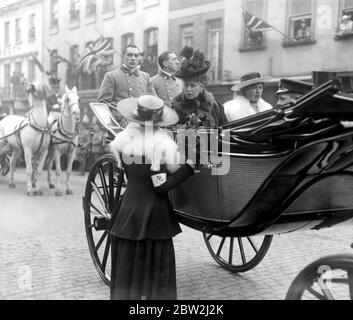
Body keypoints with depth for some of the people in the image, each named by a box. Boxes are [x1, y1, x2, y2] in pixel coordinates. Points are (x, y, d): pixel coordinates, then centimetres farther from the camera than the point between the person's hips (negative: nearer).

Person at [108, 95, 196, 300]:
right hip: (156, 215, -2)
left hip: (130, 212, 3)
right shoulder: (165, 144, -14)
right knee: (157, 269, 10)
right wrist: (190, 167, -13)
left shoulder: (122, 139, -7)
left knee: (127, 269, 14)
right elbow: (162, 186, -16)